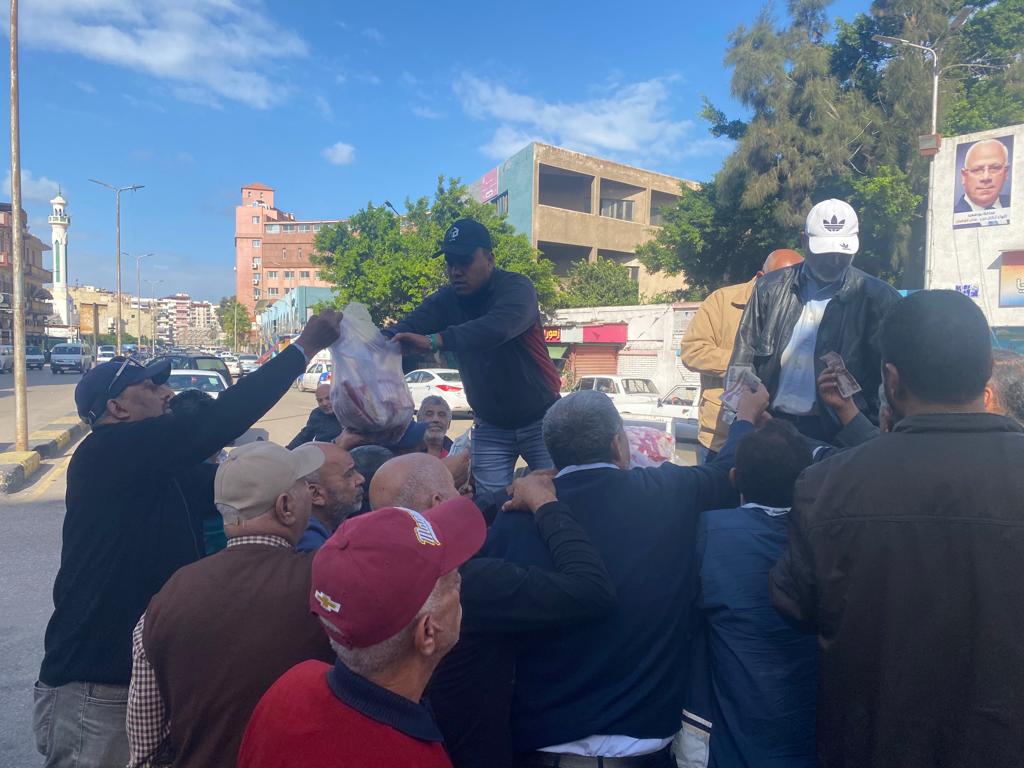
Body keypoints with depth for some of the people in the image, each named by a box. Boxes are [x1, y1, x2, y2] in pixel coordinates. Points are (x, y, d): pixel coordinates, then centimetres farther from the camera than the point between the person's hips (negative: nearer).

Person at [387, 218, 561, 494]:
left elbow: (498, 327, -39)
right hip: (491, 427, 4)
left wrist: (434, 341, -50)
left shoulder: (516, 287, -17)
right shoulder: (445, 301, -2)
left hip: (540, 420, -3)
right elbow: (407, 327, -18)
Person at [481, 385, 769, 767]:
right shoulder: (670, 493, -12)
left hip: (540, 735, 0)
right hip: (644, 732, 0)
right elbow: (727, 472, 9)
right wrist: (746, 416, 27)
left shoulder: (516, 517, -14)